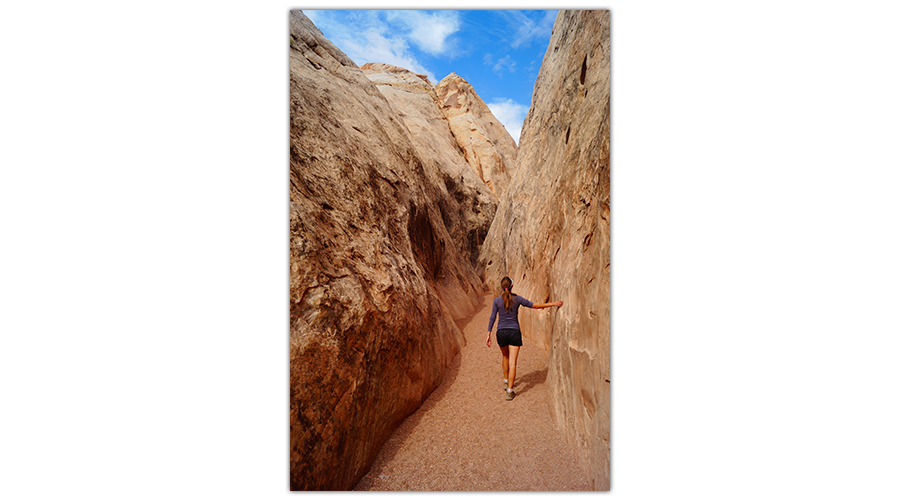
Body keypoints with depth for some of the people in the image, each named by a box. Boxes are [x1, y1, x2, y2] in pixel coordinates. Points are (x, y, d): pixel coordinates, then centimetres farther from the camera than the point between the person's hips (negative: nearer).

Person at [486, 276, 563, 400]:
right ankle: (509, 392, -7)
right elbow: (535, 306, 0)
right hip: (514, 332, -1)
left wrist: (488, 334, 2)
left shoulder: (497, 300, -7)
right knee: (512, 363, -2)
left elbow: (492, 318, -5)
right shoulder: (517, 299, -5)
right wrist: (553, 304, 7)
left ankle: (506, 382, 40)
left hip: (501, 333, 1)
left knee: (506, 357, 26)